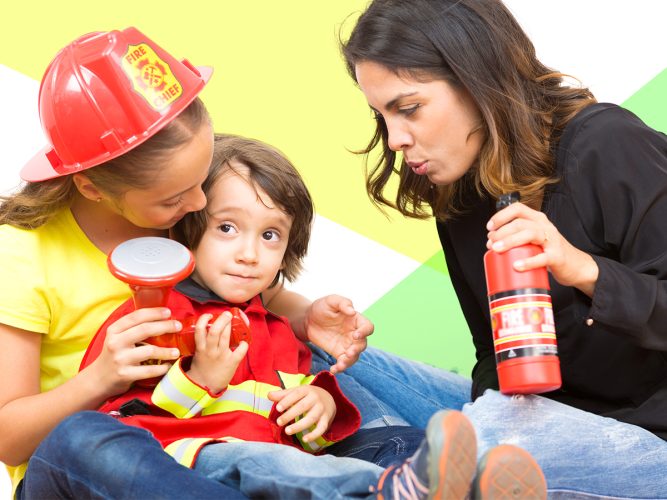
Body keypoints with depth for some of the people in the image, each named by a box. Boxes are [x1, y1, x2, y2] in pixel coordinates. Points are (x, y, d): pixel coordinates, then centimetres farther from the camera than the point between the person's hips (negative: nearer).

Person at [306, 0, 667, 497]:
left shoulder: (609, 151, -17)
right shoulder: (457, 190, 4)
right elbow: (499, 356, 9)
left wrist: (585, 270, -32)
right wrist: (487, 407, -11)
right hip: (536, 416, 7)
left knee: (492, 435, -39)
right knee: (322, 356, 0)